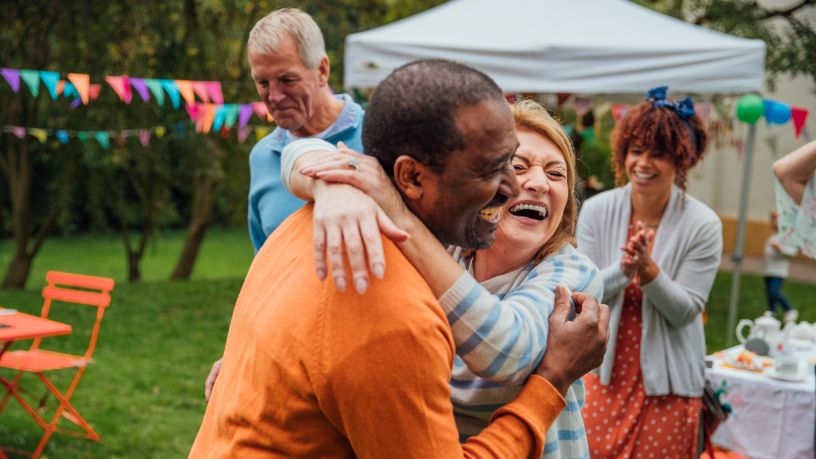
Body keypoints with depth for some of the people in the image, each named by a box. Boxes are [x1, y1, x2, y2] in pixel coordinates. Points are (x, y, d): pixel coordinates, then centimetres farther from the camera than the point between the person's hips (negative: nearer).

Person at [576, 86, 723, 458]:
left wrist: (650, 271, -28)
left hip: (668, 377, -2)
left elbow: (686, 312, -11)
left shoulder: (703, 225, -11)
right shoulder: (596, 210, -6)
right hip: (603, 368, 2)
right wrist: (624, 269, -25)